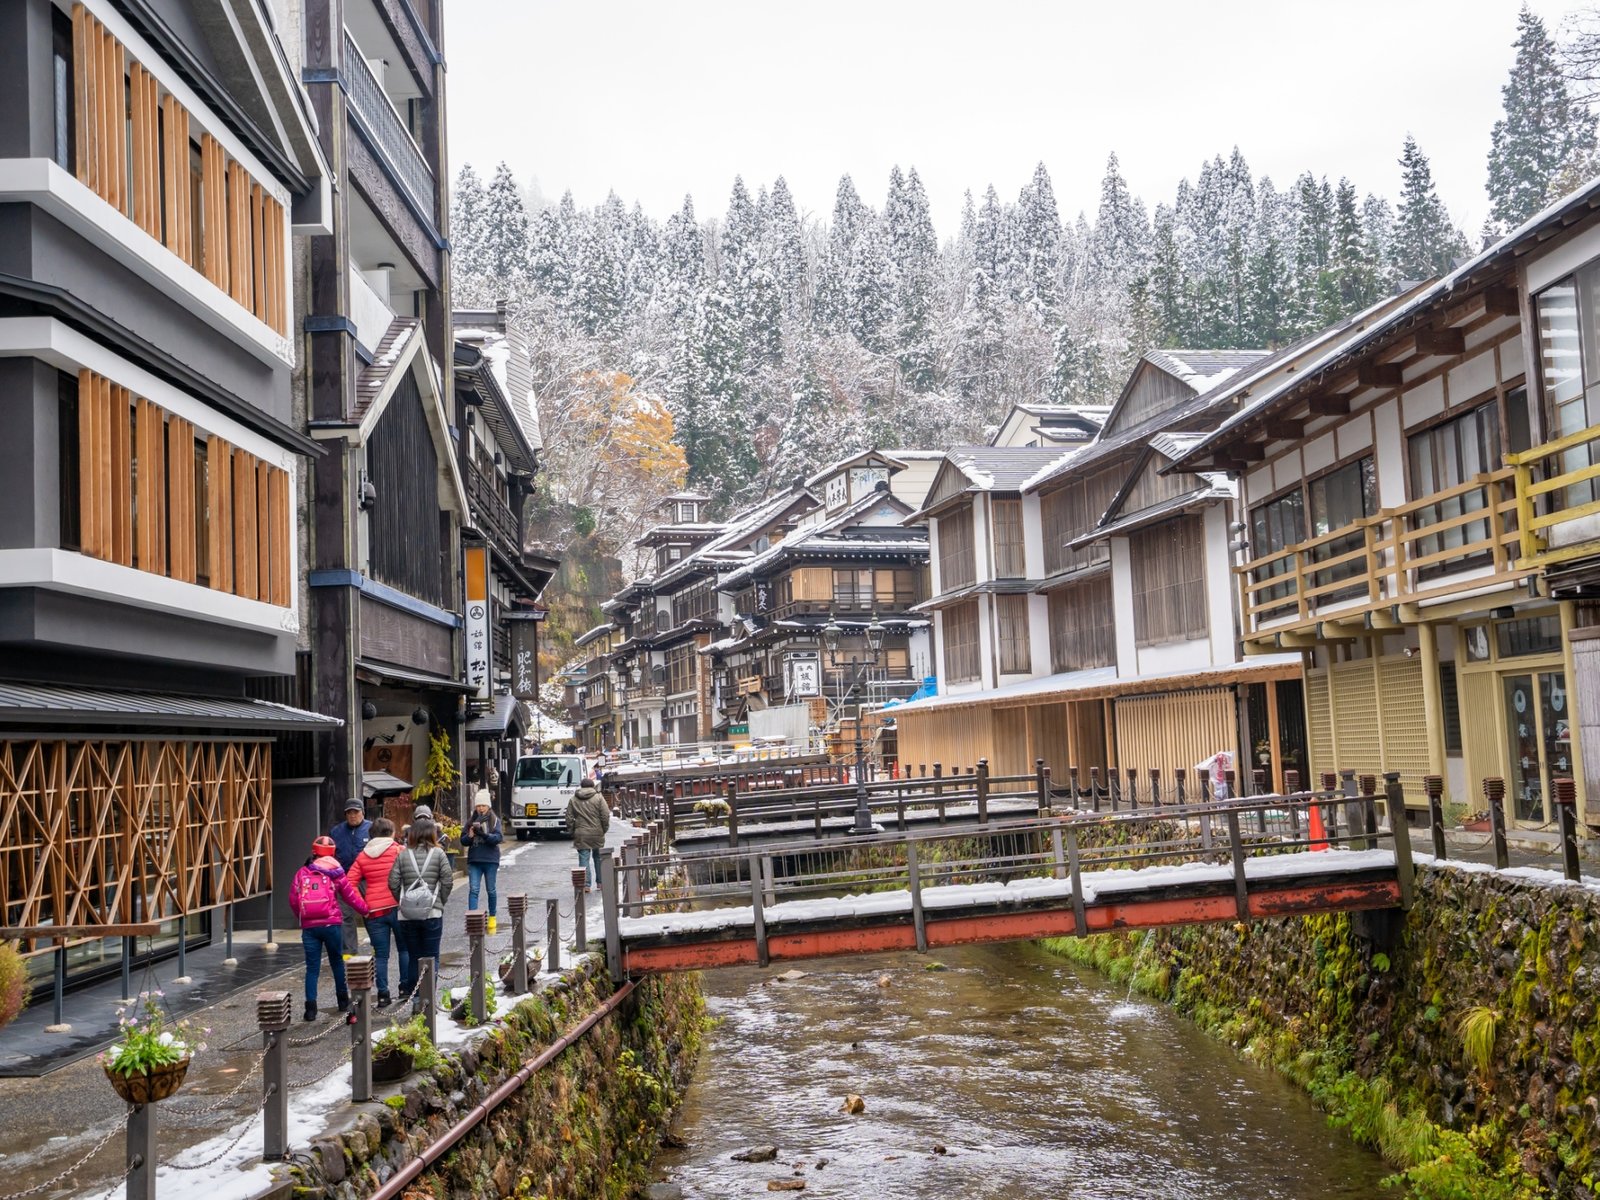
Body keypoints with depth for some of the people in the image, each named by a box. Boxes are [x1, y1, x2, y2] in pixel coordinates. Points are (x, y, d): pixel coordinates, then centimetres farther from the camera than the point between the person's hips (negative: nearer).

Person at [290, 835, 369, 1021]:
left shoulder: (302, 873, 4)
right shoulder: (336, 873, 1)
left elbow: (293, 899, 4)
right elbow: (351, 896, 5)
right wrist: (365, 909, 21)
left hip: (309, 926, 1)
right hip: (331, 924, -1)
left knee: (312, 967, 4)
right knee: (337, 962, 17)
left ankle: (311, 1007, -4)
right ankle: (342, 1000, 27)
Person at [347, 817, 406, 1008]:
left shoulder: (363, 856, 8)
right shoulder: (398, 851, -1)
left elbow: (349, 883, 1)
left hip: (374, 911, 3)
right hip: (397, 906, -2)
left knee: (380, 954, 7)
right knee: (404, 949, 12)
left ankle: (383, 994, 6)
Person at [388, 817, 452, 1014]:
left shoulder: (402, 855, 1)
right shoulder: (438, 854, -3)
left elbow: (393, 883, -2)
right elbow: (447, 881, -6)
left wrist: (404, 902, 11)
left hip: (407, 915, 2)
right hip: (433, 913, -2)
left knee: (413, 957, 12)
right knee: (431, 957, 5)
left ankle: (415, 998, 12)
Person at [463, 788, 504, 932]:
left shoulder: (494, 821, 1)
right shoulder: (471, 822, 8)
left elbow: (498, 837, -12)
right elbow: (463, 840, 6)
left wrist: (483, 834, -26)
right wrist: (470, 835, -16)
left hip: (490, 860, -2)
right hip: (474, 860, 2)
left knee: (491, 890, 9)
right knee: (473, 889, -9)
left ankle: (492, 918, 22)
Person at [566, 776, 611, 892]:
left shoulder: (573, 800, 5)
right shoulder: (599, 798, -1)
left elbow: (569, 819, 4)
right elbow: (605, 816, -6)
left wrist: (572, 831, 12)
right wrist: (604, 829, 6)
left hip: (581, 835, 0)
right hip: (597, 834, 0)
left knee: (584, 859, 1)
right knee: (598, 858, 15)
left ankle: (586, 884, -5)